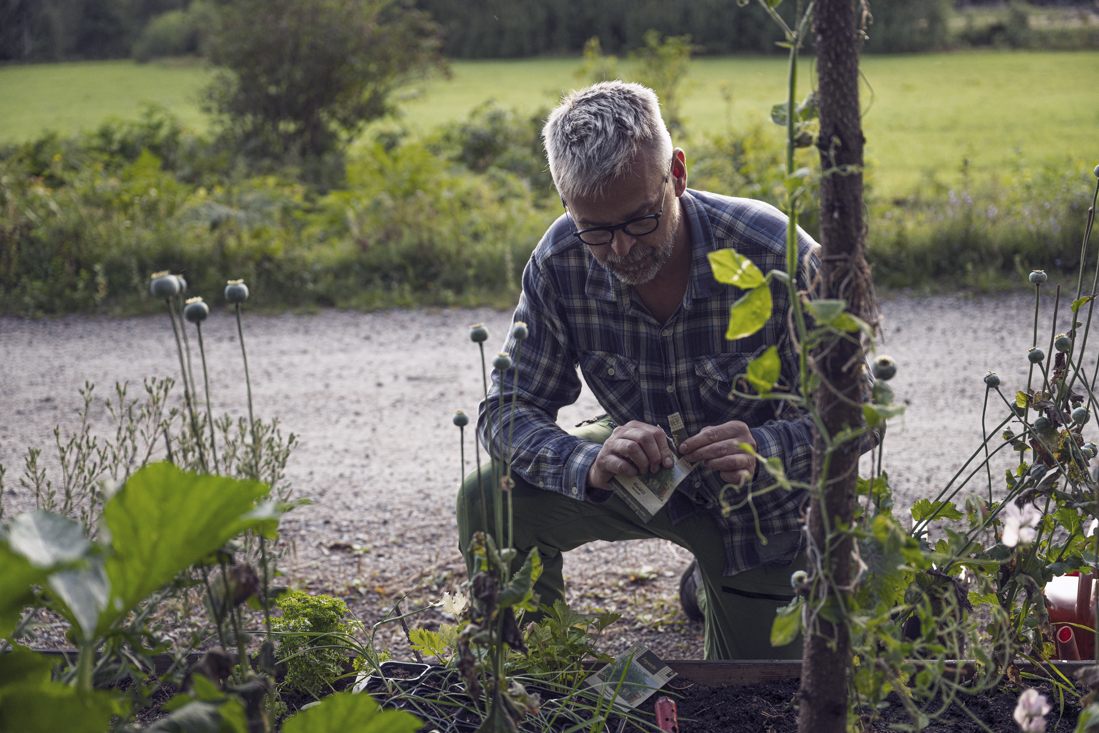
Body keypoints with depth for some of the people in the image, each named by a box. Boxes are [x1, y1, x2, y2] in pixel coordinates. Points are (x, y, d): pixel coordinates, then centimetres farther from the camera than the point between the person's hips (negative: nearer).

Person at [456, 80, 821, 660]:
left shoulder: (776, 254, -31)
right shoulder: (561, 261, -23)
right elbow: (507, 410, -21)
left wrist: (761, 452, -48)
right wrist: (591, 464, -43)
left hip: (758, 500, -1)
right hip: (641, 471, 2)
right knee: (490, 500, -24)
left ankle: (709, 586, 41)